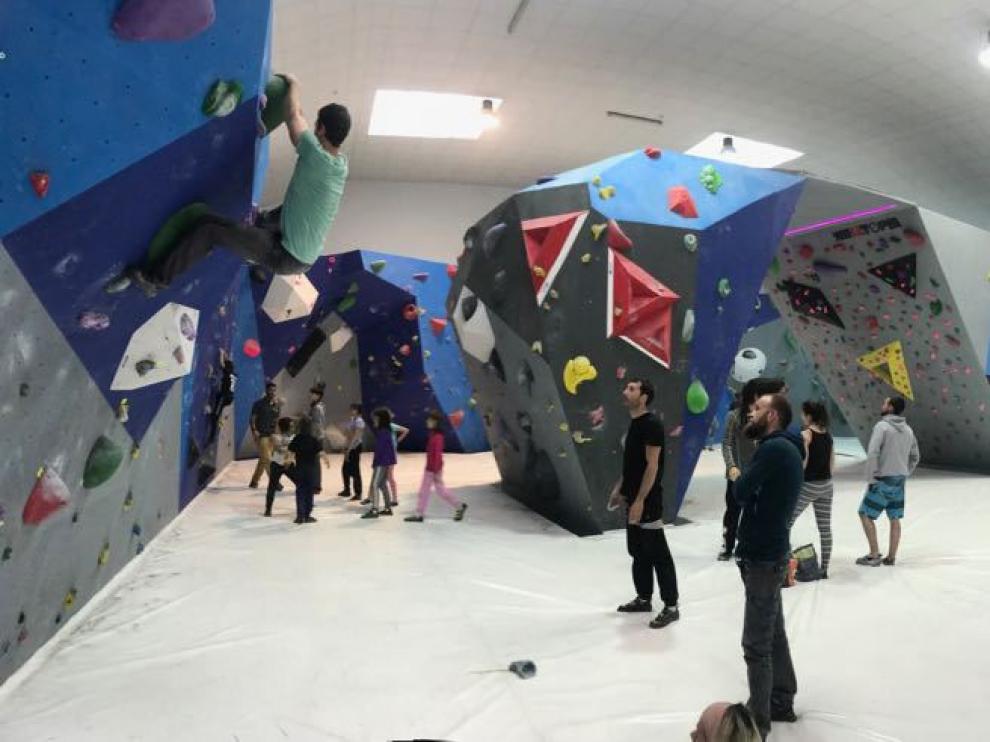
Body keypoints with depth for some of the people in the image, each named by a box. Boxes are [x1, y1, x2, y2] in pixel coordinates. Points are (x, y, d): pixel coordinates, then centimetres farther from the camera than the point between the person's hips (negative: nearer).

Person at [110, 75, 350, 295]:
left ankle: (155, 278, 10)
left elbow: (293, 116, -6)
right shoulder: (342, 164, 1)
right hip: (307, 257, 8)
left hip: (288, 258, -7)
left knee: (208, 228, -2)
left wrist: (293, 83, 11)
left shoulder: (317, 157, -22)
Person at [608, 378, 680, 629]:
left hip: (648, 501, -9)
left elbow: (652, 466, -21)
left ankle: (671, 607, 10)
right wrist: (619, 489, 18)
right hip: (633, 499, 9)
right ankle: (643, 599, 30)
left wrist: (640, 501, -22)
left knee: (658, 554, 0)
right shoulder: (634, 423, 11)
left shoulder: (652, 424, -17)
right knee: (638, 551, 17)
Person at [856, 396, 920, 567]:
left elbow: (872, 454, -21)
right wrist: (905, 475, 20)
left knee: (866, 515, 3)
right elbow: (915, 456, 17)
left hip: (883, 480, -7)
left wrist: (871, 478, -13)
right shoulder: (908, 429, 9)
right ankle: (891, 557, 17)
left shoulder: (882, 426, -14)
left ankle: (874, 555, 3)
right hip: (899, 481, 7)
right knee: (895, 519, 11)